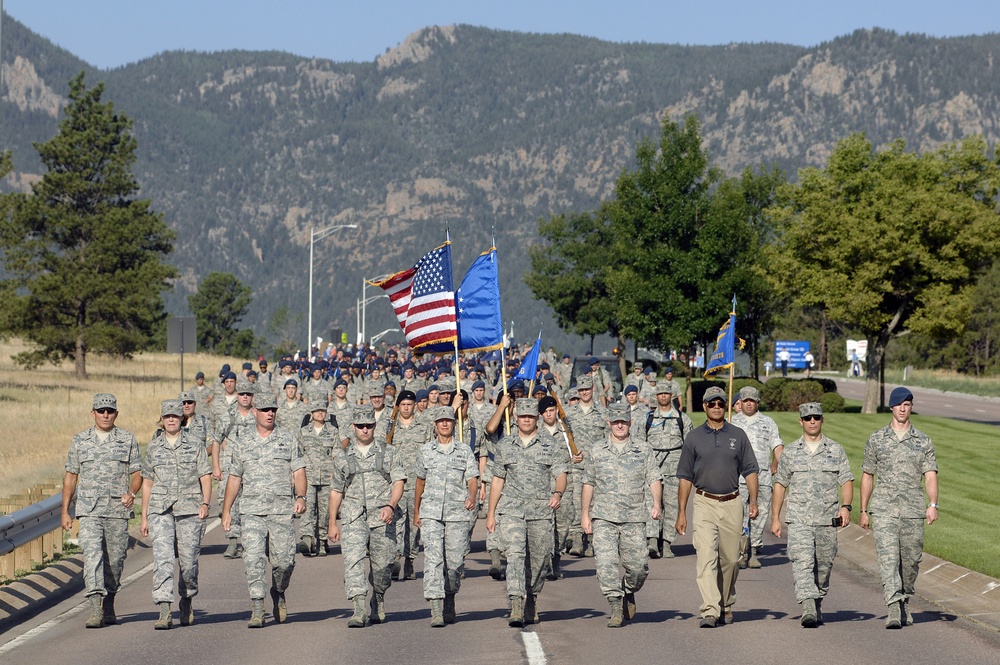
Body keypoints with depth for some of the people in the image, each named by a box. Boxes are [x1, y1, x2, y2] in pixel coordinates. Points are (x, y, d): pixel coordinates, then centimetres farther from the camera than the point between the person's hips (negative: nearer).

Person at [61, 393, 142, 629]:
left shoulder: (128, 440, 7)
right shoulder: (80, 441, 9)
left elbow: (137, 473, 7)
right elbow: (70, 476, 13)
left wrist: (131, 493, -14)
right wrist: (65, 511, 9)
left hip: (118, 510, 1)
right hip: (89, 510, -1)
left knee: (114, 559, 6)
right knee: (92, 554, -15)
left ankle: (109, 607, 23)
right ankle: (95, 608, -24)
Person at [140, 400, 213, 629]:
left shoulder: (195, 445, 6)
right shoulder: (153, 447, 11)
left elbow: (205, 477, 3)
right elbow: (147, 482, 16)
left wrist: (205, 503, -13)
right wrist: (144, 517, 14)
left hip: (190, 509, -1)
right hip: (160, 510, 1)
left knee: (188, 561, 4)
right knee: (162, 559, -13)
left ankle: (186, 602, 30)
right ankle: (164, 612, -19)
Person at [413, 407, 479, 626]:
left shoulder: (464, 451, 8)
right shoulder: (425, 451, 11)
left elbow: (472, 479, 1)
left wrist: (472, 498, -20)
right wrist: (416, 512, 22)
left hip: (458, 512, 0)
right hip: (431, 512, 0)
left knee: (455, 561, 2)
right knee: (433, 558, -14)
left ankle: (449, 604, 25)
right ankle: (436, 610, -20)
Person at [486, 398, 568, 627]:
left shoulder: (549, 445, 7)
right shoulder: (505, 446, 11)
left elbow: (561, 475, 0)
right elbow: (498, 480, 16)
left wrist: (558, 493, -22)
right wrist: (491, 513, 13)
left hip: (541, 511, 1)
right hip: (511, 510, -1)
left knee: (539, 560, 5)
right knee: (515, 554, -17)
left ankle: (531, 604, 26)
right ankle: (516, 607, -26)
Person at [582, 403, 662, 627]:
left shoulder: (643, 450, 7)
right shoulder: (597, 452, 9)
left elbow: (654, 479, 2)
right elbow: (588, 484, 14)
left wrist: (656, 503, -15)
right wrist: (585, 514, 10)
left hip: (634, 518, 0)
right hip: (604, 517, 0)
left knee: (638, 566, -1)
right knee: (606, 563, -14)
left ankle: (629, 593, 29)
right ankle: (616, 607, -9)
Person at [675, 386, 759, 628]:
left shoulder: (738, 436, 8)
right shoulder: (694, 437, 6)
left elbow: (750, 470, 9)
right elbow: (685, 477, 7)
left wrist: (754, 501, -4)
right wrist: (681, 512, 3)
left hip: (732, 505, 2)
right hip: (705, 504, -2)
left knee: (730, 559, 8)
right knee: (706, 556, -14)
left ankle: (726, 606, 26)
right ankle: (710, 611, -22)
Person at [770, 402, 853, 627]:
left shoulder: (836, 450, 8)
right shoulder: (790, 452, 8)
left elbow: (846, 481, 5)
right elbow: (780, 484, 12)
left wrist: (845, 506, -12)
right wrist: (775, 517, 8)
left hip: (828, 520, 1)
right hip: (798, 519, -1)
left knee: (824, 565, 8)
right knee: (802, 561, -17)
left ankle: (817, 605, 26)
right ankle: (808, 608, -27)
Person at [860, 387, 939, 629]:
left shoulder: (923, 441, 8)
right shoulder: (876, 439, 9)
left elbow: (930, 474, 1)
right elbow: (867, 476, 13)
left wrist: (933, 504, -14)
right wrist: (863, 510, 11)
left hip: (913, 509, 1)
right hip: (883, 509, -1)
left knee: (911, 560, 7)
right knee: (888, 556, -14)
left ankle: (904, 602, 27)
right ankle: (894, 608, -22)